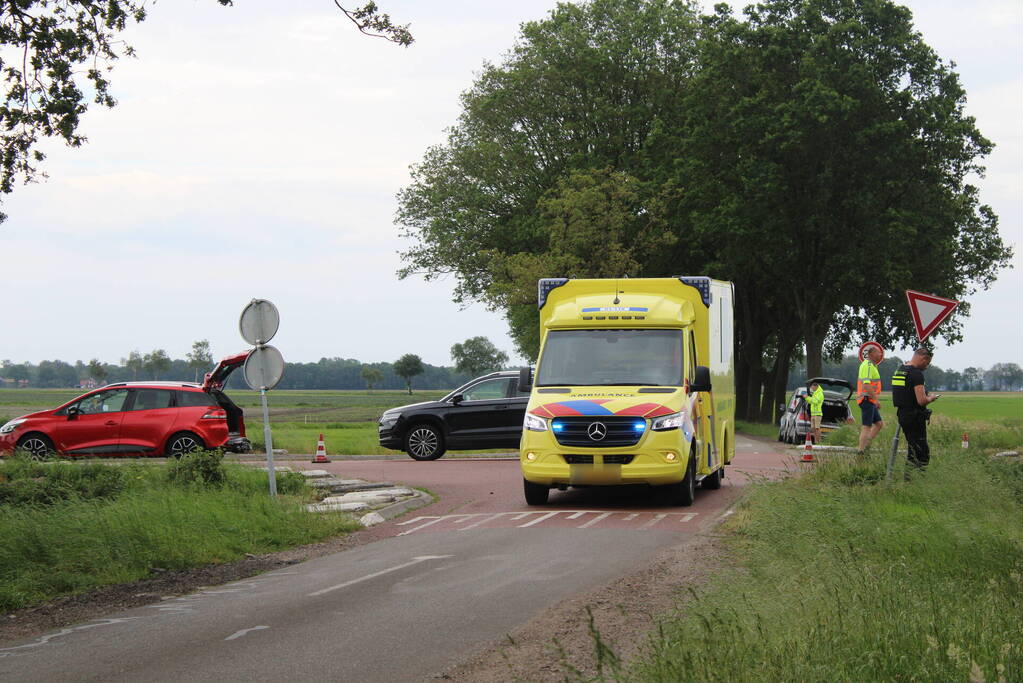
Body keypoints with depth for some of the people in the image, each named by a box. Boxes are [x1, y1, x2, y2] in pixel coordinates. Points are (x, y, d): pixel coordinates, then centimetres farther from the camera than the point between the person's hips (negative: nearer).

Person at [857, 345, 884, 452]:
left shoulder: (871, 365, 19)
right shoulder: (867, 365, -15)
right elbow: (866, 385, -25)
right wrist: (876, 399, -24)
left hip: (870, 400, 10)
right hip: (867, 400, -10)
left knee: (879, 424, 11)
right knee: (866, 427, -9)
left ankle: (865, 445, 10)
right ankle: (861, 451, -10)